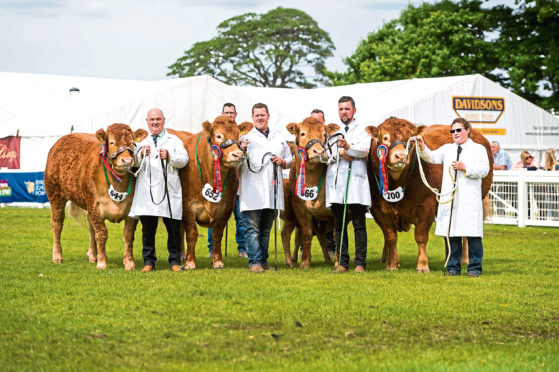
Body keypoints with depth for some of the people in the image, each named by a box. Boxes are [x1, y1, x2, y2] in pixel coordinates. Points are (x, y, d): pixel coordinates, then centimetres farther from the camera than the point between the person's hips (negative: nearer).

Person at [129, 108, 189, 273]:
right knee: (148, 227, 0)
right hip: (147, 190, 1)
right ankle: (148, 261, 7)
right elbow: (134, 164, 6)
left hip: (169, 191, -1)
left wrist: (169, 156, -13)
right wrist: (141, 154, -14)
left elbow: (184, 160, 2)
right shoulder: (142, 142, 20)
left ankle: (175, 261, 6)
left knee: (173, 227, -2)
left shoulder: (174, 140, 14)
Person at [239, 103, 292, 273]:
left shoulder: (278, 138, 18)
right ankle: (255, 262, -9)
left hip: (272, 192, 4)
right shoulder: (246, 138, 6)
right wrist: (241, 151, -22)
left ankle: (263, 260, 16)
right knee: (252, 227, -9)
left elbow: (290, 160, 25)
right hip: (252, 193, -4)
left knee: (266, 228, 10)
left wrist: (282, 161, 3)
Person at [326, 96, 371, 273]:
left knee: (359, 224, -5)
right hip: (335, 182, 3)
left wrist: (348, 147, -24)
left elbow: (364, 150, -7)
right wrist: (340, 153, -10)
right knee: (339, 225, 3)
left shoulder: (362, 131, 11)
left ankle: (360, 263, -3)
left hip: (356, 182, -3)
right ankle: (342, 263, 8)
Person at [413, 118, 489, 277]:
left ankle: (475, 268, 4)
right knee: (451, 233, 3)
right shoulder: (447, 149, 19)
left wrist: (465, 167, -12)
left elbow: (484, 170, -2)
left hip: (470, 200, -3)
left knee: (473, 234, -4)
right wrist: (422, 147, -14)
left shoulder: (478, 149, 9)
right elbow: (432, 157, 4)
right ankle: (453, 267, 10)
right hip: (450, 198, 3)